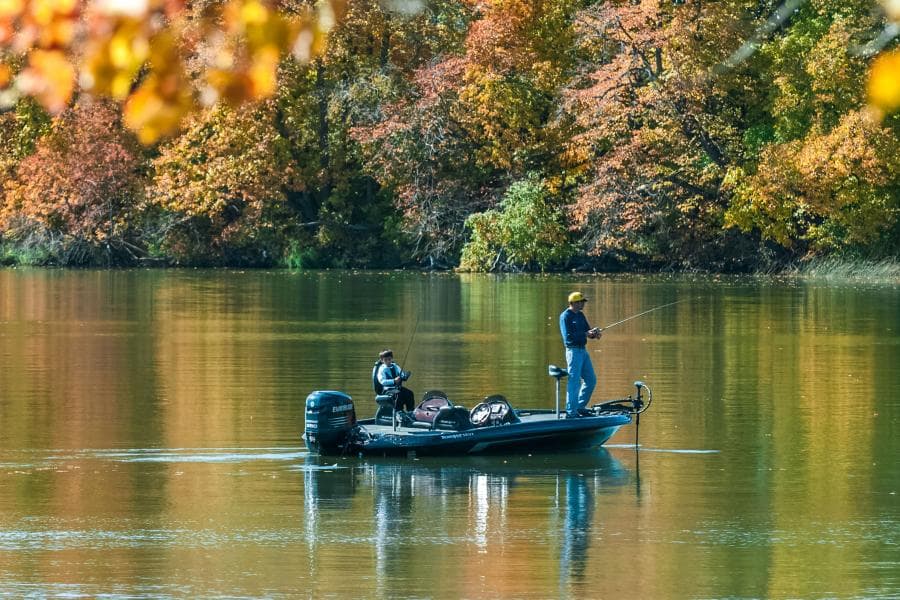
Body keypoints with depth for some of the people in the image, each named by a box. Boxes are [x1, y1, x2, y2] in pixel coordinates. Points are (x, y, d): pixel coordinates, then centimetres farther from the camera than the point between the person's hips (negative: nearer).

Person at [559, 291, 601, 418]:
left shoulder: (580, 315, 14)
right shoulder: (565, 316, -11)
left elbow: (587, 330, 17)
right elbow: (568, 336, -20)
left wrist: (594, 333, -5)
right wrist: (586, 334, -21)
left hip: (583, 350, 9)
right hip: (573, 351, -9)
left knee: (591, 380, 13)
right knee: (574, 382, -7)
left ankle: (580, 407, 24)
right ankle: (571, 412, -3)